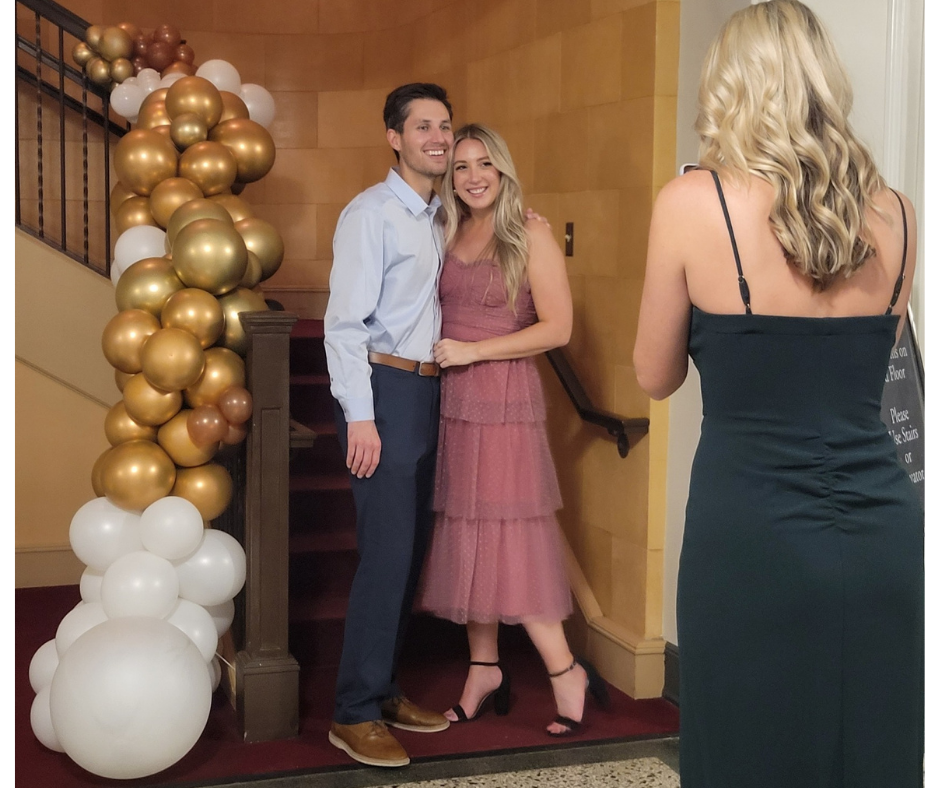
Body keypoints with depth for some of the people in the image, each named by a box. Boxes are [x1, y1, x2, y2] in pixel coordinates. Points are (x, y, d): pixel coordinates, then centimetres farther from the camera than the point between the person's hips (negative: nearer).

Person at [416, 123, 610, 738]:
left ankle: (566, 671, 8)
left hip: (504, 398, -5)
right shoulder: (447, 236, 11)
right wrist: (437, 354, 0)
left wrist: (472, 352, -13)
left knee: (507, 536, -4)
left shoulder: (531, 236, -5)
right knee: (465, 537, 8)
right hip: (449, 401, 5)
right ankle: (485, 671, 18)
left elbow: (557, 328, -11)